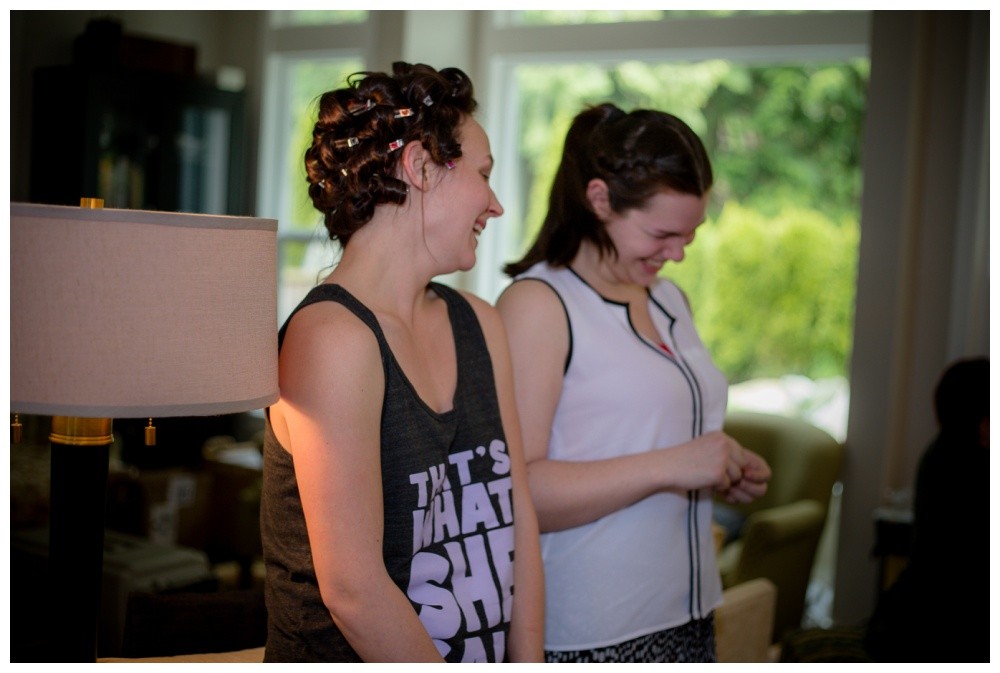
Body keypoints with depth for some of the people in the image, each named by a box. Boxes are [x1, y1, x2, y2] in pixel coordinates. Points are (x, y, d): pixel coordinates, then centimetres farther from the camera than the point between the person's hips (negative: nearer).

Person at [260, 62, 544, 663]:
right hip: (348, 658, -7)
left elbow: (517, 515, 2)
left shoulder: (479, 324, 4)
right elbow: (353, 589, -24)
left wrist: (528, 661, -4)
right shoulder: (332, 337, -21)